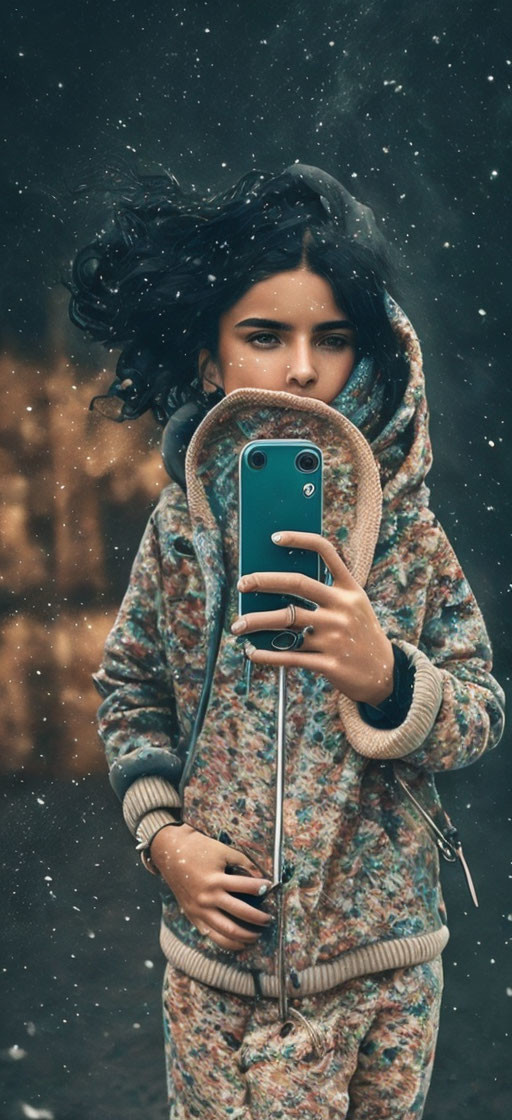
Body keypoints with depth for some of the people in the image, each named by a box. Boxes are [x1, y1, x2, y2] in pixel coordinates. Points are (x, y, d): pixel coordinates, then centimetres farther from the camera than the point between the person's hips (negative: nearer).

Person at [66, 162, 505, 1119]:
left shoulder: (409, 535, -6)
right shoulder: (179, 526, -3)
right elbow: (127, 690, 9)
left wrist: (385, 675, -26)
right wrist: (162, 835, -5)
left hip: (380, 953, 0)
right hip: (220, 937, 1)